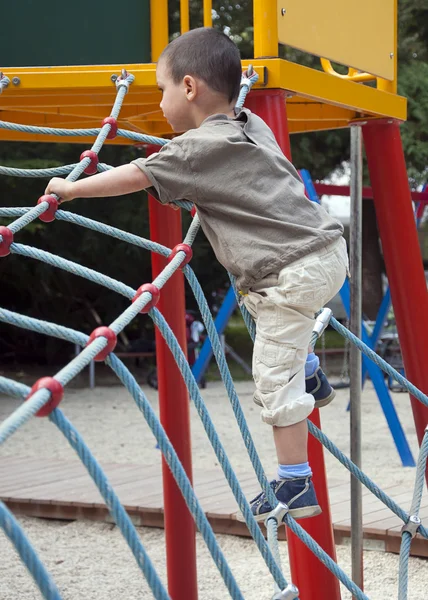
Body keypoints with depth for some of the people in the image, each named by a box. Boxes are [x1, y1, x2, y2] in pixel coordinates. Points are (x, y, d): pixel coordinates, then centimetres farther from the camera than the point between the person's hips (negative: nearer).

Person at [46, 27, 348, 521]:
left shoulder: (196, 150, -11)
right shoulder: (253, 126, 14)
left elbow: (134, 177, -9)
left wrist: (70, 189, 1)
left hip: (292, 274, -9)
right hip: (326, 245, 9)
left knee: (274, 377, -3)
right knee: (259, 296, 38)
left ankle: (295, 486, 1)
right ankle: (309, 376, 42)